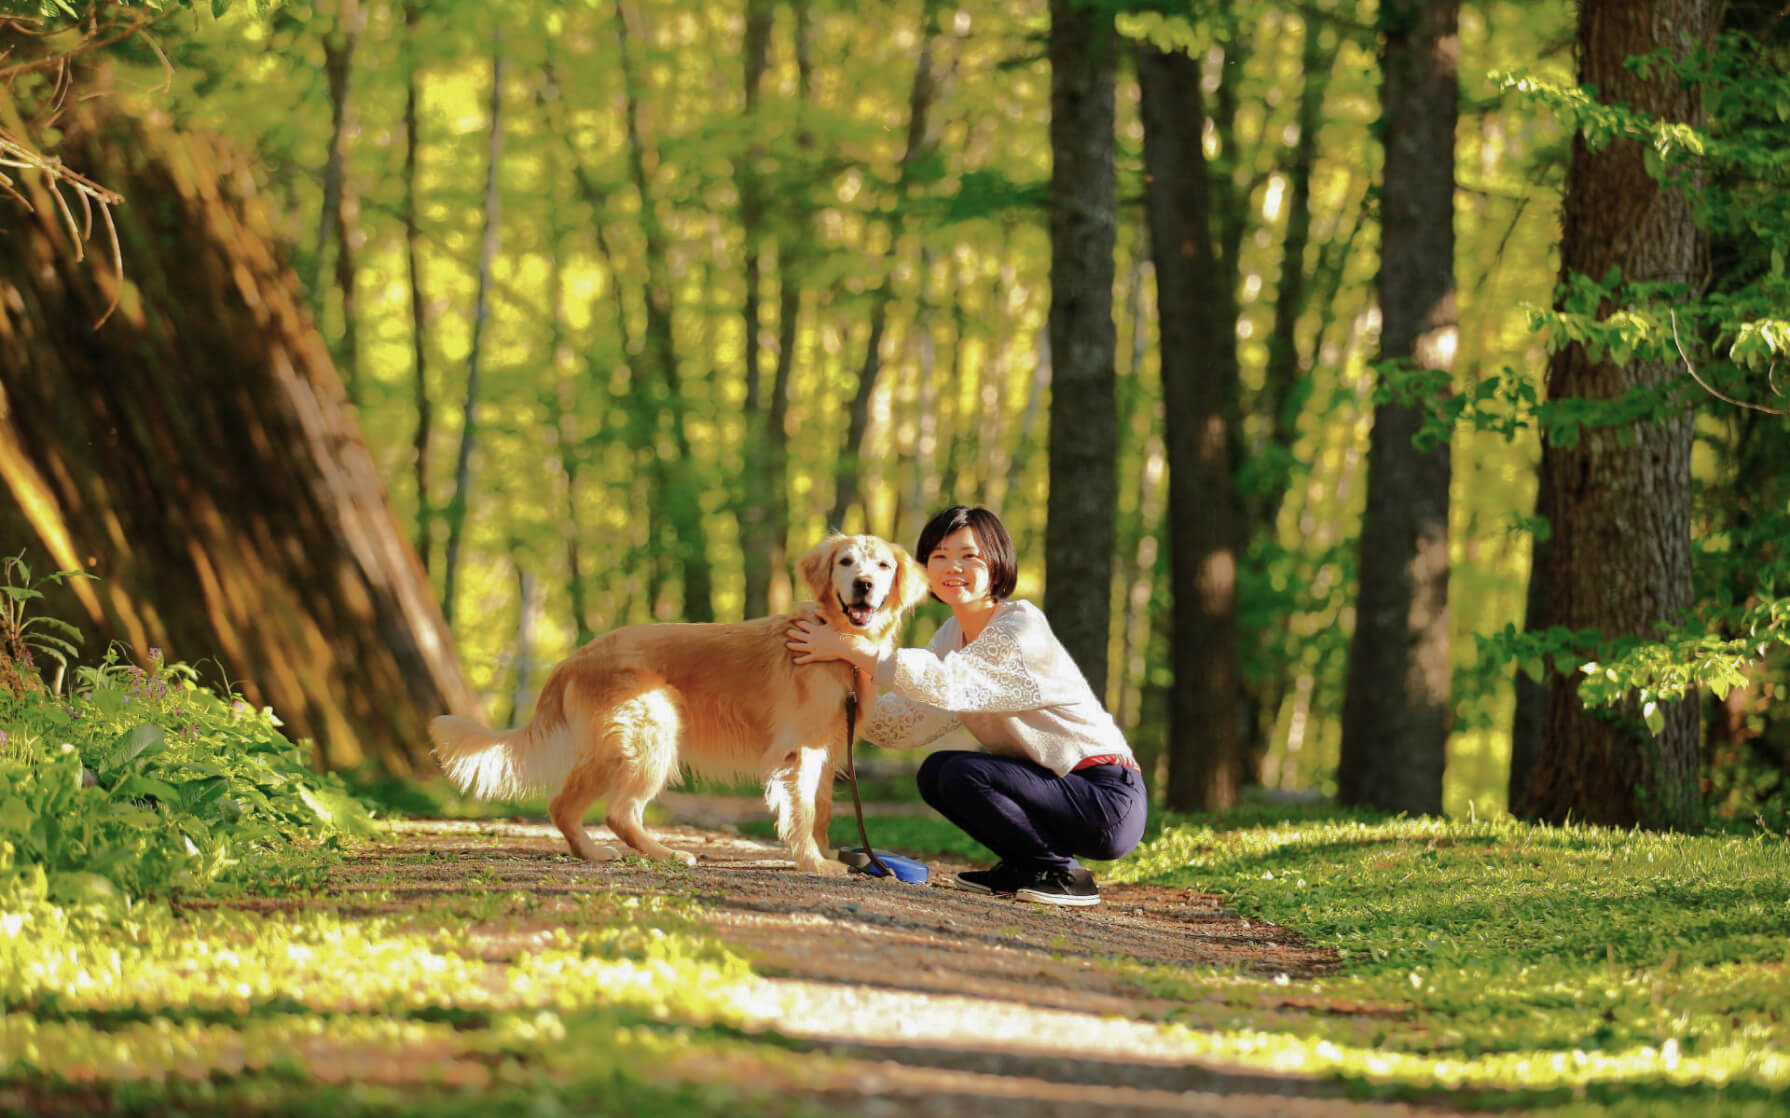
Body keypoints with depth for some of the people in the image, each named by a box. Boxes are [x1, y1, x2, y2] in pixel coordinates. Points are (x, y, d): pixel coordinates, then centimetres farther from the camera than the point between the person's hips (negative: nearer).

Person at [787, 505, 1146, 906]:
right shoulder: (952, 635, 10)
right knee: (935, 772, 4)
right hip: (1058, 783, 9)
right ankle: (1023, 871, 12)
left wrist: (850, 648, -28)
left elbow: (948, 686, -31)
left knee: (961, 775, -21)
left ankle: (1063, 874, -8)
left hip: (1110, 800, -9)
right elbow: (908, 724, 4)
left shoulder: (1022, 627, -16)